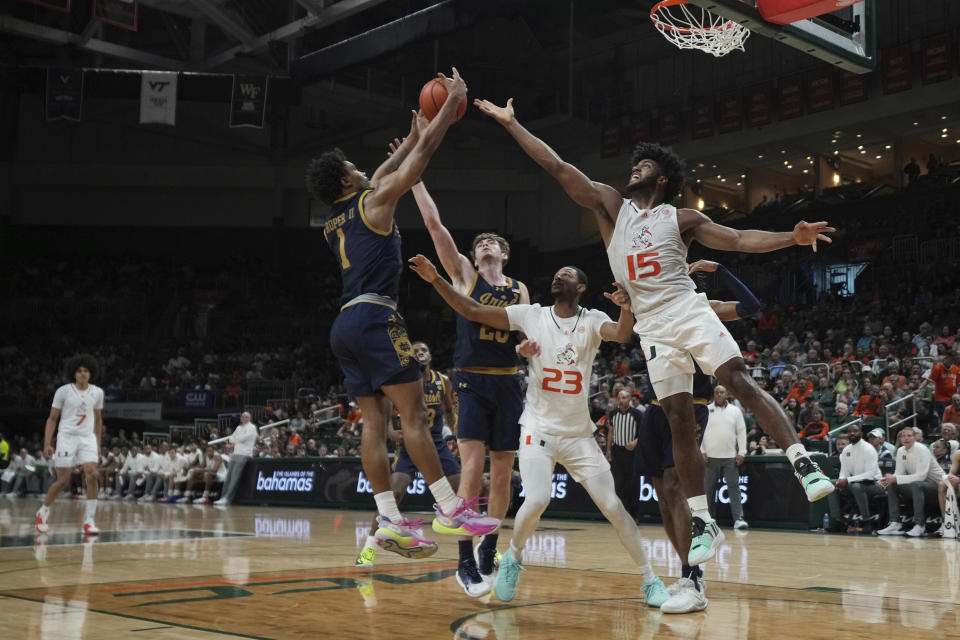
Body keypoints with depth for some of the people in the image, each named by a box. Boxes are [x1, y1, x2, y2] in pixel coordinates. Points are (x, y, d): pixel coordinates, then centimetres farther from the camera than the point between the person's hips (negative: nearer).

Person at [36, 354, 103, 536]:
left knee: (92, 475, -15)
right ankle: (43, 511, 25)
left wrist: (98, 444, 16)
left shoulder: (97, 392, 6)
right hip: (67, 437, -2)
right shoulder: (63, 391, -2)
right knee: (63, 480, -2)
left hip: (88, 438, 2)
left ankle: (89, 521, -10)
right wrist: (47, 443, -6)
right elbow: (52, 419, 2)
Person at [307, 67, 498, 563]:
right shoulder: (373, 202, 0)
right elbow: (424, 155, 3)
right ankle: (450, 510, -10)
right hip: (375, 317, -8)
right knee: (413, 414, -10)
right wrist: (452, 102, 14)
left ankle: (390, 520, -1)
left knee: (375, 421, 3)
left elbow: (381, 177, 37)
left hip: (345, 325, 8)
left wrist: (410, 138, 44)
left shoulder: (333, 222, 22)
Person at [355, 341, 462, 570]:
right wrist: (392, 432, -29)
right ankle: (370, 546, -11)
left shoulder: (444, 381, 1)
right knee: (395, 492, -19)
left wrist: (453, 422, -2)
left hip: (437, 443, 3)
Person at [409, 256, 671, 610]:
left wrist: (626, 308, -45)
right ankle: (513, 558, 9)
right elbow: (473, 311, -3)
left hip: (580, 434, 1)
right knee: (536, 501, -21)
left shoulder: (593, 320, -2)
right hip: (539, 431, 0)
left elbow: (621, 335, -24)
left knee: (613, 506, -3)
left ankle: (651, 580, 11)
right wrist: (436, 279, -13)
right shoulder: (531, 314, 0)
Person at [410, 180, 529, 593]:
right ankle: (465, 562, -4)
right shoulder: (464, 275, 5)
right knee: (472, 471, -13)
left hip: (507, 384, 3)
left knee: (502, 476, 6)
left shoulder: (520, 290, 13)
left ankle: (488, 551, 23)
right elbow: (433, 223, -2)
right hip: (471, 382, -3)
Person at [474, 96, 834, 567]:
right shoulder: (610, 205, 11)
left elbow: (739, 240, 1)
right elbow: (557, 166, 7)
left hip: (689, 312, -1)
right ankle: (703, 524, 3)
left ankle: (804, 465, -21)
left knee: (741, 382, -21)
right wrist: (510, 123, 4)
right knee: (678, 420, -1)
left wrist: (792, 238, -14)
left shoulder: (681, 219, 7)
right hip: (652, 328, 1)